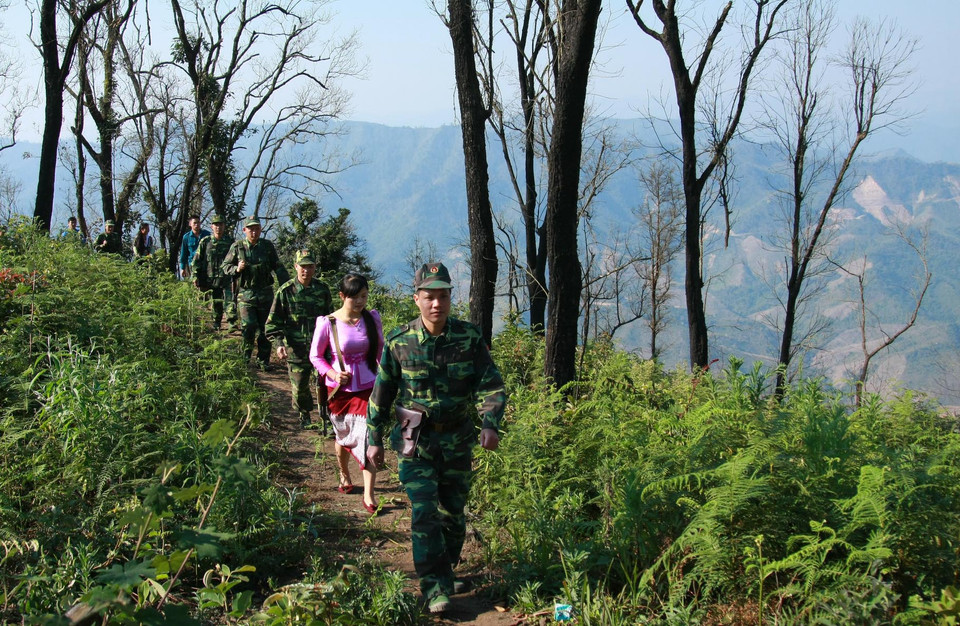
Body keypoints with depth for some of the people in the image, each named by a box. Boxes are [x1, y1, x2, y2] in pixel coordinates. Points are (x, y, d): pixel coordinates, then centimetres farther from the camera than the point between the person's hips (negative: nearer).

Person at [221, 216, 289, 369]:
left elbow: (278, 268, 10)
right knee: (248, 325, -13)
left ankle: (263, 360, 17)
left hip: (265, 294, 2)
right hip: (245, 294, -2)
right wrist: (237, 269, -13)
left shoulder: (267, 246, 5)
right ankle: (245, 357, 9)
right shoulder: (237, 247, 0)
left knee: (264, 328, 6)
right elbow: (224, 265, 7)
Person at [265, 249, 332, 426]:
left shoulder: (322, 290, 3)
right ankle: (304, 415, 36)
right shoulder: (286, 291, -5)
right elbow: (273, 321, -2)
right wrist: (278, 343, -16)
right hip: (295, 349, -1)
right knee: (299, 387, 10)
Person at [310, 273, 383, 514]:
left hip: (367, 388, 1)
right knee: (343, 436, 18)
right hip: (340, 390, -1)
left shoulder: (373, 319, -5)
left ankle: (368, 495, 3)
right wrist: (332, 374, -16)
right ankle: (344, 475, 47)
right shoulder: (328, 324, -13)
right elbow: (315, 355, -1)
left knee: (369, 438, -7)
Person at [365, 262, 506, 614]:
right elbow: (381, 393, 2)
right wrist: (374, 439, 5)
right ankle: (435, 589, -4)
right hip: (416, 441, -2)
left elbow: (491, 385, -9)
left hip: (458, 440, 2)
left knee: (453, 513, 14)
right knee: (424, 514, -11)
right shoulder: (399, 343, -8)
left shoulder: (469, 338, -8)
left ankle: (446, 570, 36)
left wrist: (491, 424, -27)